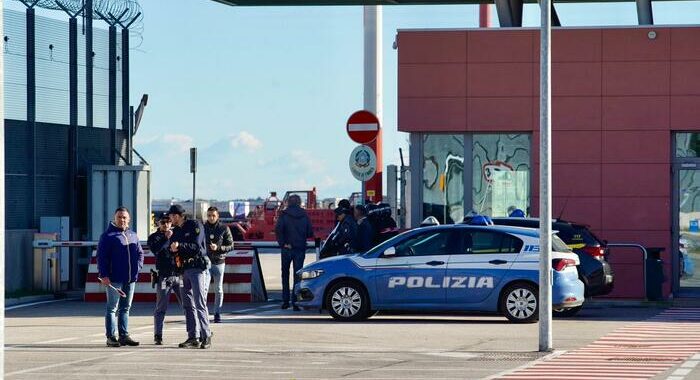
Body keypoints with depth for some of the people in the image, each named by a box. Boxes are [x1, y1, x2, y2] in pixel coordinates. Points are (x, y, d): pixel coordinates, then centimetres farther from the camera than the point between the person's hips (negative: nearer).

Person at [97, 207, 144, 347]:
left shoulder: (133, 236, 15)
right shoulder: (108, 235, -4)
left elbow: (140, 253, 22)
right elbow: (101, 257, -9)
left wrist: (138, 266, 4)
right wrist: (104, 275, -17)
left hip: (131, 278, 6)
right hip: (114, 279, -6)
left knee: (125, 308, 11)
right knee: (112, 308, -3)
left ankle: (124, 335, 17)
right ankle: (110, 337, -1)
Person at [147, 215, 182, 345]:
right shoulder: (154, 237, 6)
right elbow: (155, 249, -14)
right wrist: (166, 238, -15)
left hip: (179, 275, 2)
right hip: (163, 277, -2)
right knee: (161, 309, 0)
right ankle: (158, 336, 4)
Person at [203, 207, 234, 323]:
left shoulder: (224, 228, 0)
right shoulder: (203, 228, 4)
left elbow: (230, 246, -1)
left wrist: (218, 248, -16)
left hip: (219, 262, 0)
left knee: (219, 289, 6)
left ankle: (217, 313, 14)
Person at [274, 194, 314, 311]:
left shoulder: (284, 214, -4)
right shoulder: (304, 216, 2)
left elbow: (278, 229, -17)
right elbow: (310, 233, 2)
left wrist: (282, 243, -10)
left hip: (287, 248, -1)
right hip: (300, 248, 1)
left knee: (285, 275, 13)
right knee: (298, 275, 3)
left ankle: (285, 301, 12)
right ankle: (295, 302, -4)